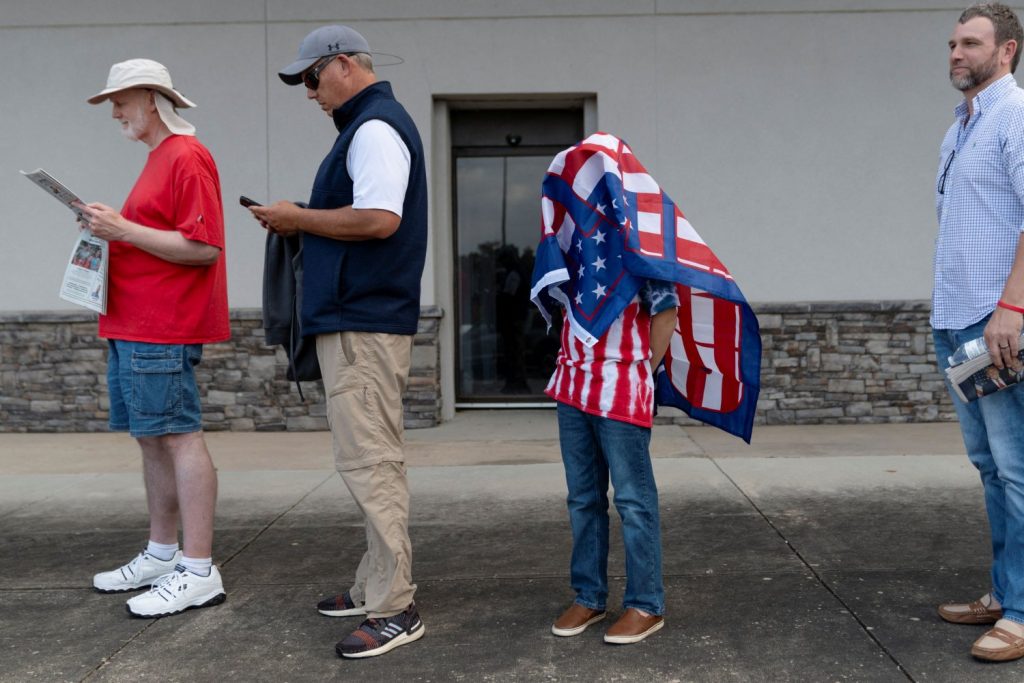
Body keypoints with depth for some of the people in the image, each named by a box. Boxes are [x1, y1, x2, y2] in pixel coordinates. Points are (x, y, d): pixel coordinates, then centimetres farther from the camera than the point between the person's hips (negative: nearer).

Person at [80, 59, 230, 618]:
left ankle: (199, 572, -5)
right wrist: (114, 226, 10)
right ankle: (162, 555, 24)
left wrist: (124, 230, -18)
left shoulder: (187, 158, -10)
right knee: (152, 440, 14)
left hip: (162, 332, -10)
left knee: (179, 437, -9)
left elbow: (203, 247, -18)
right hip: (133, 329, 10)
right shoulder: (159, 158, 21)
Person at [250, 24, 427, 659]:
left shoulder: (374, 128, -12)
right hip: (363, 316, 11)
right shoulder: (375, 124, 20)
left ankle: (394, 609, -3)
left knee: (369, 461, -9)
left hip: (363, 324, -11)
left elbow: (379, 219, -24)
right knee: (373, 458, 15)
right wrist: (302, 223, 11)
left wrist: (298, 218, -12)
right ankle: (377, 584, 25)